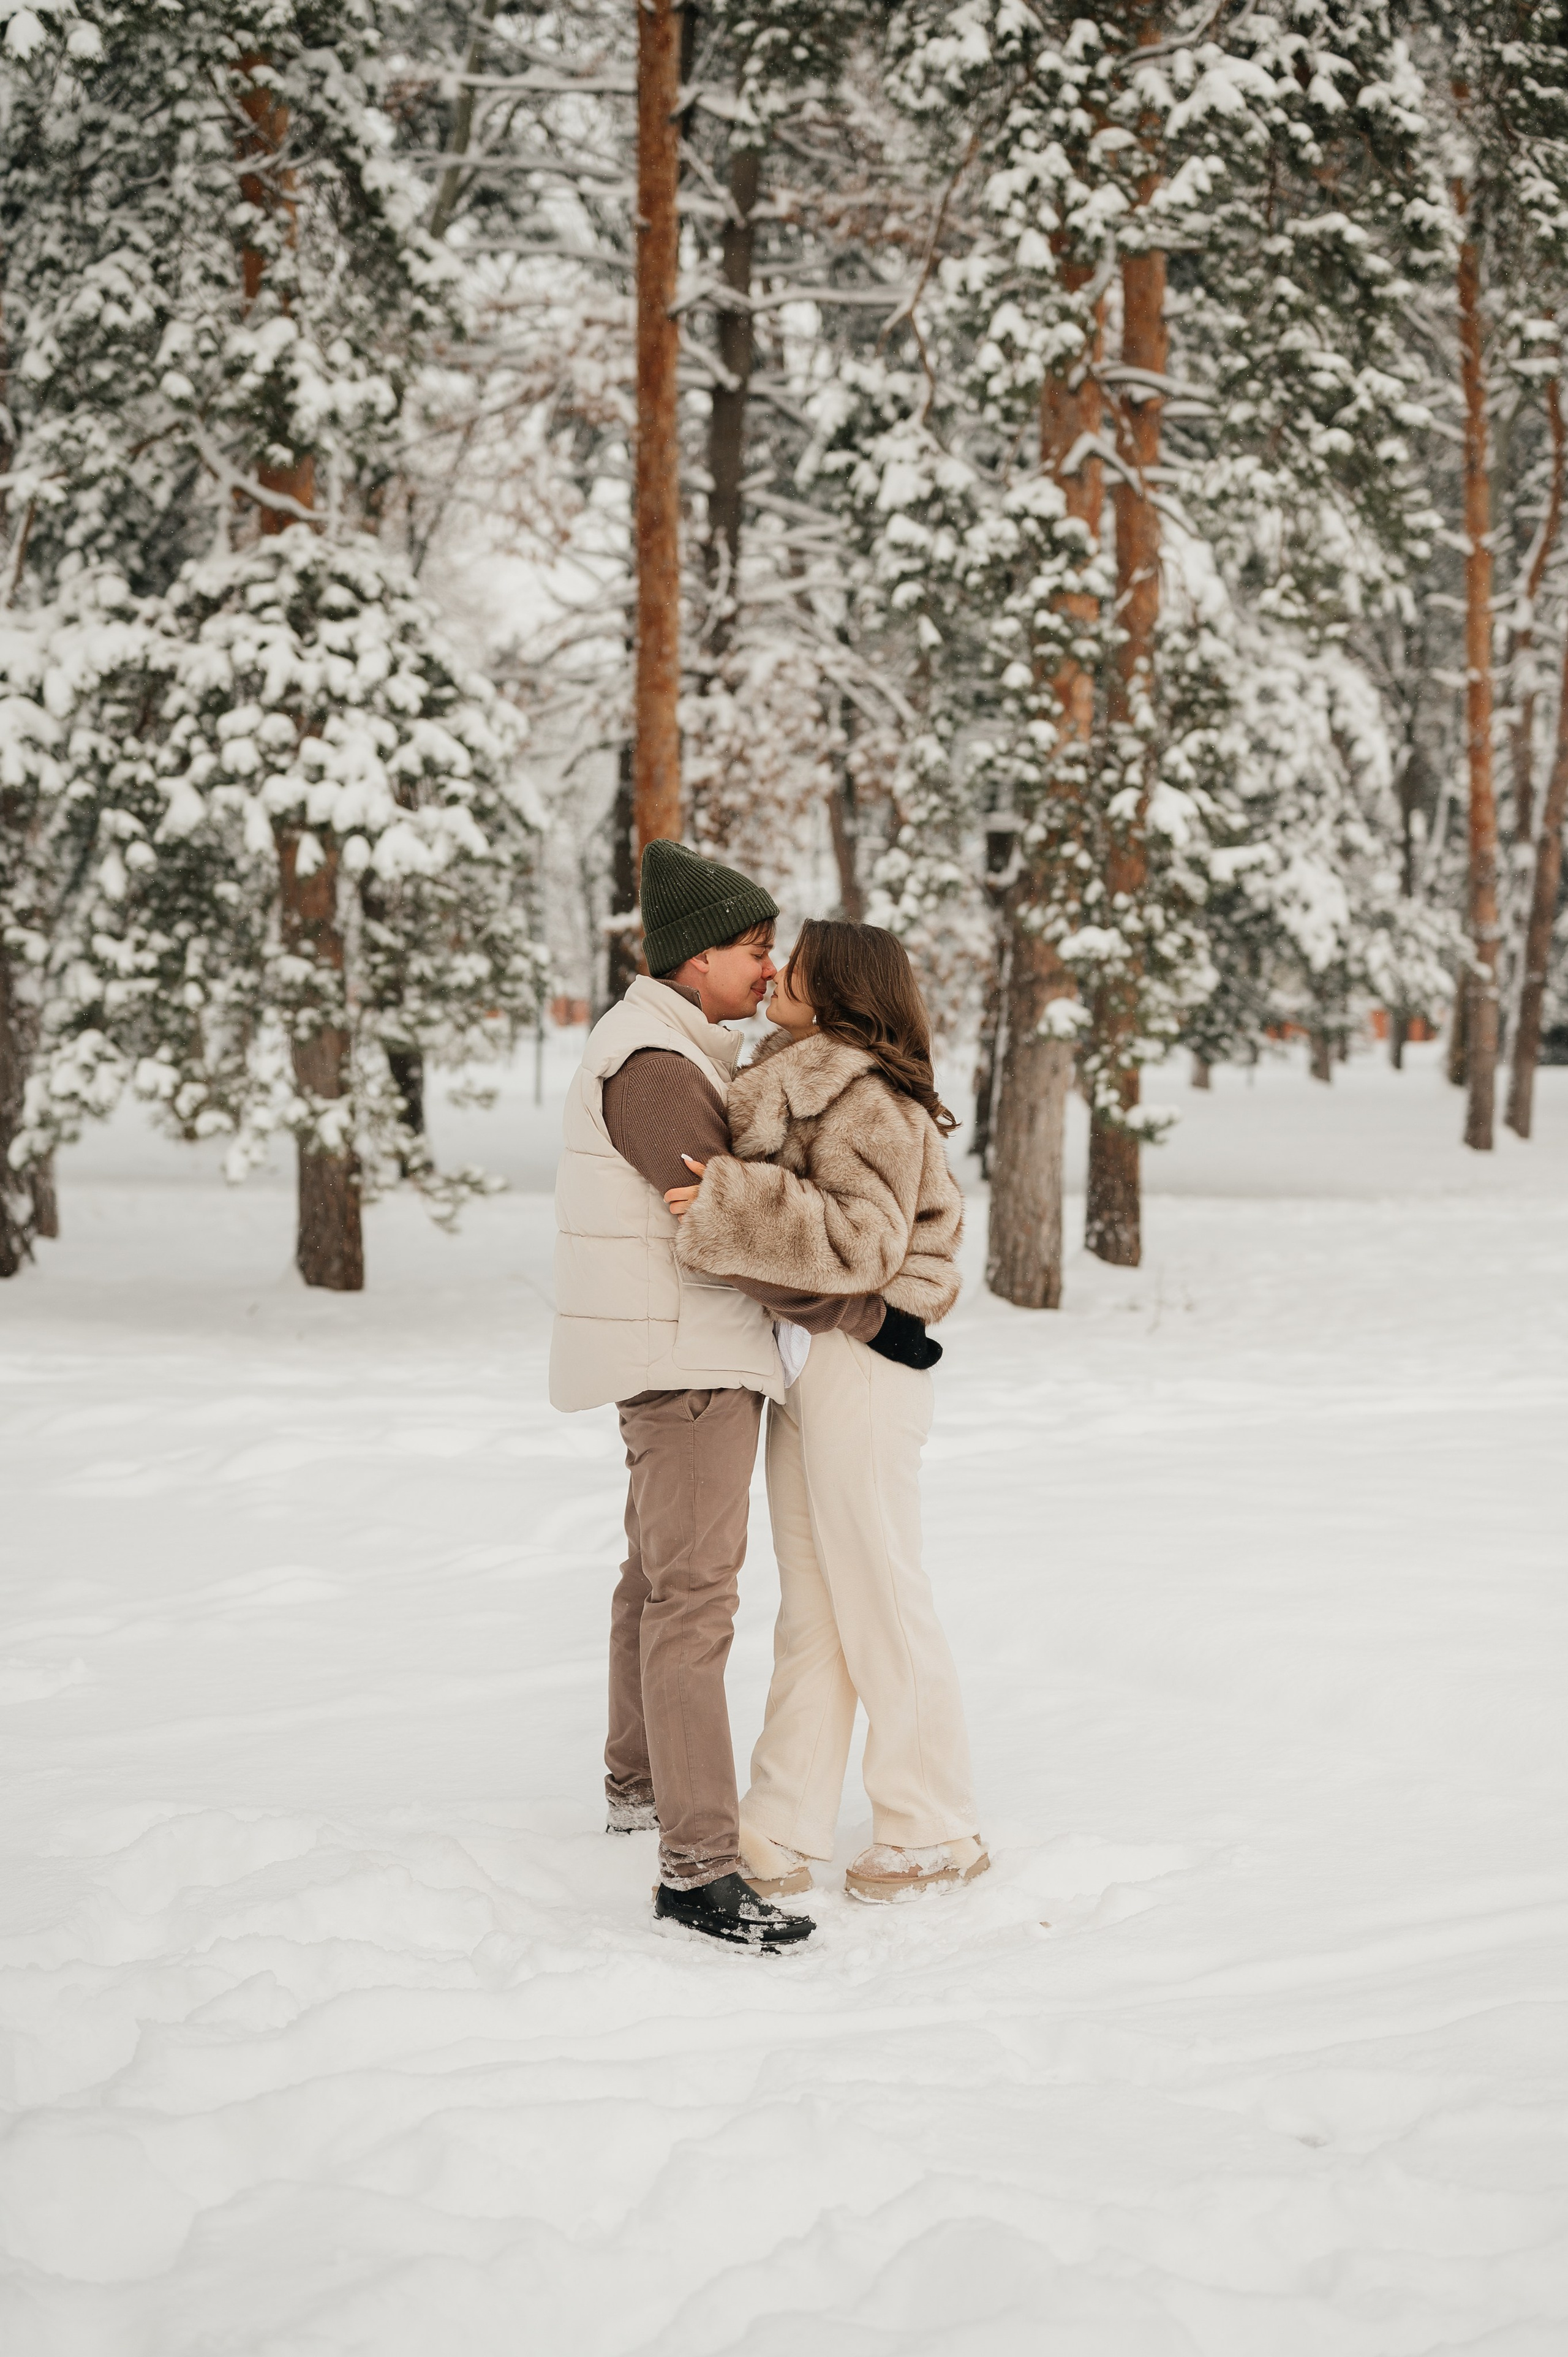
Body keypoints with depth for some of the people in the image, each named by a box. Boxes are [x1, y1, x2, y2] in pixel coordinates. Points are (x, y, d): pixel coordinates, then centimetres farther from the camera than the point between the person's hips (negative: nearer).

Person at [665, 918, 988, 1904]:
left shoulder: (868, 1101, -15)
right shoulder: (804, 1085, 15)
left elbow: (862, 1239, -25)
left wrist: (727, 1203, -28)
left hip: (860, 1367, -10)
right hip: (799, 1364, 10)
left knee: (881, 1604, 0)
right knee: (811, 1612, 11)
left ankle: (938, 1832, 12)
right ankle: (782, 1839, 15)